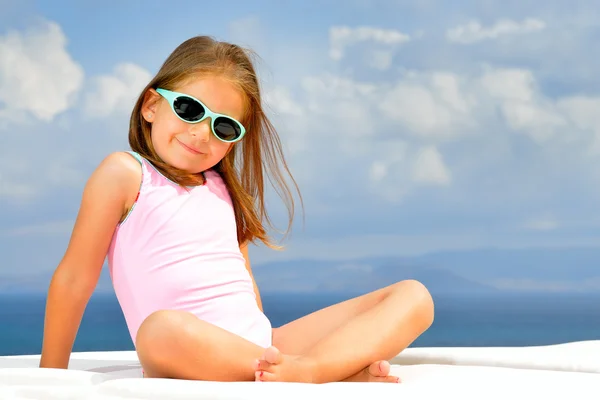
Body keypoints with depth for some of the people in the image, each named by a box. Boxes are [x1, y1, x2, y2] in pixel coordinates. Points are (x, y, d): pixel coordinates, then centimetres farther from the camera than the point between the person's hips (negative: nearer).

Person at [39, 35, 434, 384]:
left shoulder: (222, 187, 22)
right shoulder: (125, 172, 4)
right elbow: (75, 278, 2)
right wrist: (51, 376, 0)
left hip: (260, 347, 6)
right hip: (192, 358, -6)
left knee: (414, 296, -5)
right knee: (162, 328, -43)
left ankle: (311, 369, -34)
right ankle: (344, 369, -34)